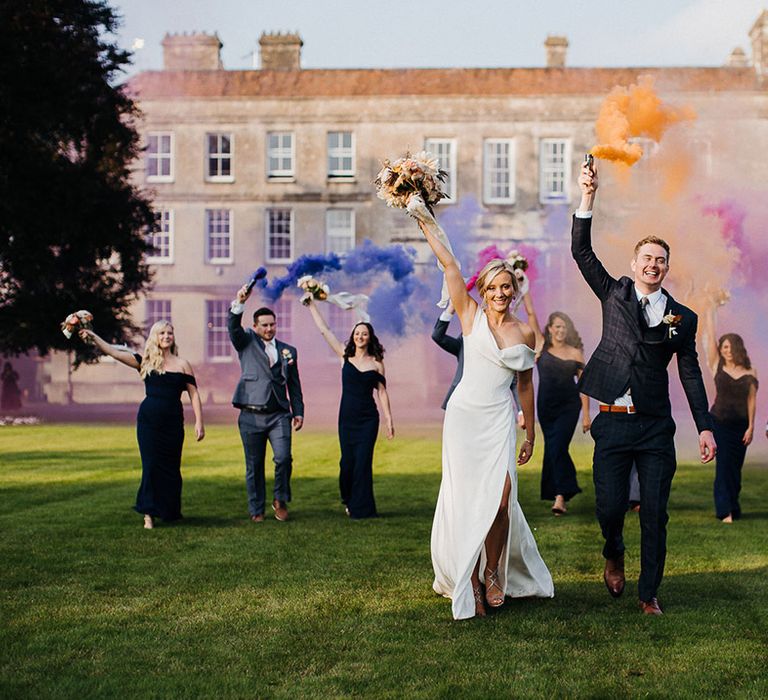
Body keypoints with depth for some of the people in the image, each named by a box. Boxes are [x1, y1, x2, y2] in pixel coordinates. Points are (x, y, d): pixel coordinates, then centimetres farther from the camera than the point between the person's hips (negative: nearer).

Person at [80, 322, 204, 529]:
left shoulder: (182, 365, 4)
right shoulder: (145, 362, 5)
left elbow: (194, 395, 3)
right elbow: (113, 352, -1)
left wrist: (199, 422, -4)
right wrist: (93, 337, -12)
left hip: (173, 422, 0)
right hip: (148, 421, 0)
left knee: (171, 467, 5)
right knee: (151, 465, -4)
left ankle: (170, 512, 20)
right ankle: (149, 513, -1)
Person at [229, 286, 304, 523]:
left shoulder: (288, 351, 14)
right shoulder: (247, 343, 9)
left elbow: (294, 385, 16)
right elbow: (233, 326, -11)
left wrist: (298, 412, 9)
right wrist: (239, 303, -26)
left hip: (279, 415, 1)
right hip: (251, 416, -1)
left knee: (283, 458, -13)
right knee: (254, 466, 4)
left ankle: (280, 500, 8)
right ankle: (256, 510, 14)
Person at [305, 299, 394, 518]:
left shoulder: (376, 362, 2)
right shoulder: (345, 355, 4)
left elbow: (382, 392, 3)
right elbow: (324, 330, 4)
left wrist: (389, 420, -1)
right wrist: (311, 305, 4)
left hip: (368, 419, -1)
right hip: (347, 417, 1)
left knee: (362, 461, -6)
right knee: (347, 461, 1)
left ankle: (361, 508, 3)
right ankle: (349, 499, 28)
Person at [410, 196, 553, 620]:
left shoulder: (524, 333, 7)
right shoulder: (471, 316, 1)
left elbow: (525, 384, 15)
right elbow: (448, 264, -5)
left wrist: (530, 434, 17)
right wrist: (425, 221, -10)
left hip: (500, 421, 1)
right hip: (464, 415, -1)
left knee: (500, 501, -10)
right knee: (468, 501, -1)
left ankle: (493, 573, 13)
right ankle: (469, 580, 11)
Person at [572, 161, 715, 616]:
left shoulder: (683, 318, 7)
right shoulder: (614, 293, 8)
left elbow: (691, 374, 8)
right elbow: (581, 252, -1)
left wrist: (705, 427, 0)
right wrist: (588, 198, -12)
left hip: (655, 427, 0)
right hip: (613, 424, 0)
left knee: (655, 514, 0)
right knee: (610, 506, -3)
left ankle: (649, 594, 13)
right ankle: (614, 554, 31)